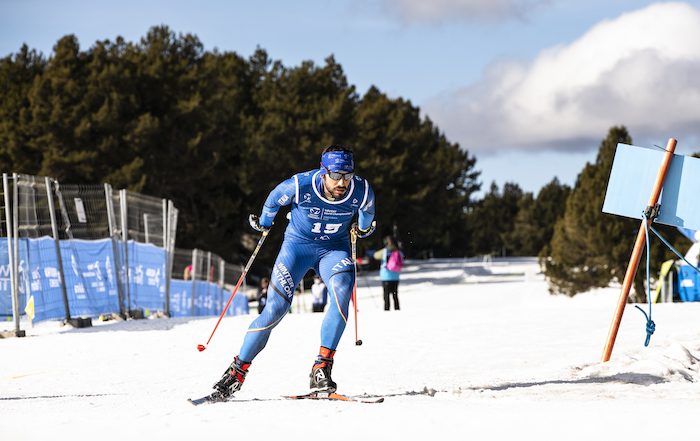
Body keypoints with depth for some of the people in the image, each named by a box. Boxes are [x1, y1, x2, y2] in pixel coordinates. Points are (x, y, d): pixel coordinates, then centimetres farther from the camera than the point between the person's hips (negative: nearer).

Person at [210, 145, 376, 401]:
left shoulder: (361, 191, -22)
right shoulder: (300, 186, -27)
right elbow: (274, 199, -3)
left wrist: (363, 227, 23)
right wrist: (264, 222, 14)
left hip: (335, 248, 1)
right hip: (298, 243, -1)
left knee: (342, 291, -30)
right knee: (275, 309, -12)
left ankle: (321, 370, -27)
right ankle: (237, 372, 3)